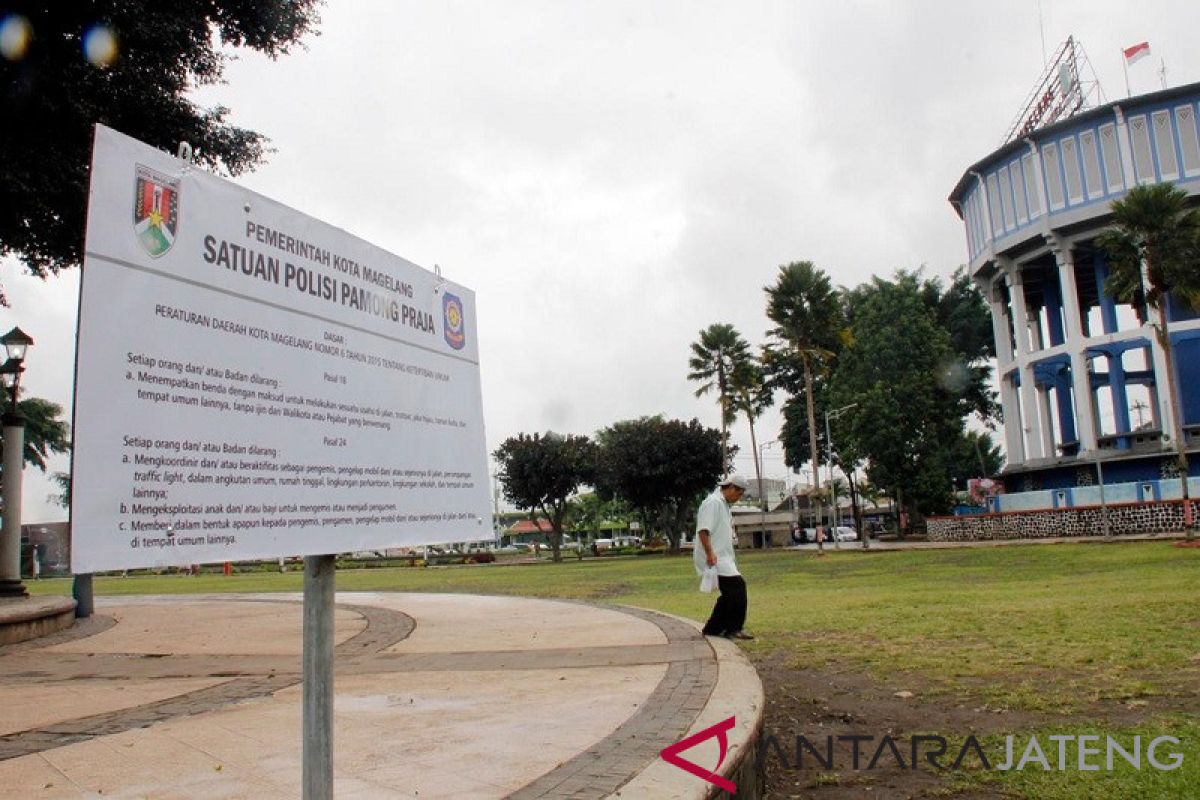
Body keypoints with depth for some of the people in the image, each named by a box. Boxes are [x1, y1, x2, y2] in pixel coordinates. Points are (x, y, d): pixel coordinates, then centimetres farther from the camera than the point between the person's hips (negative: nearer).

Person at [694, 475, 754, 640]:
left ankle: (713, 628, 19)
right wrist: (710, 553, -27)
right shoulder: (713, 502, -12)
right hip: (714, 558, -11)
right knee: (737, 586, -15)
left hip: (723, 558, 11)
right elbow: (703, 530, -21)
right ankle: (733, 629, -9)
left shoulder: (724, 504, 21)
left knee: (730, 594, 11)